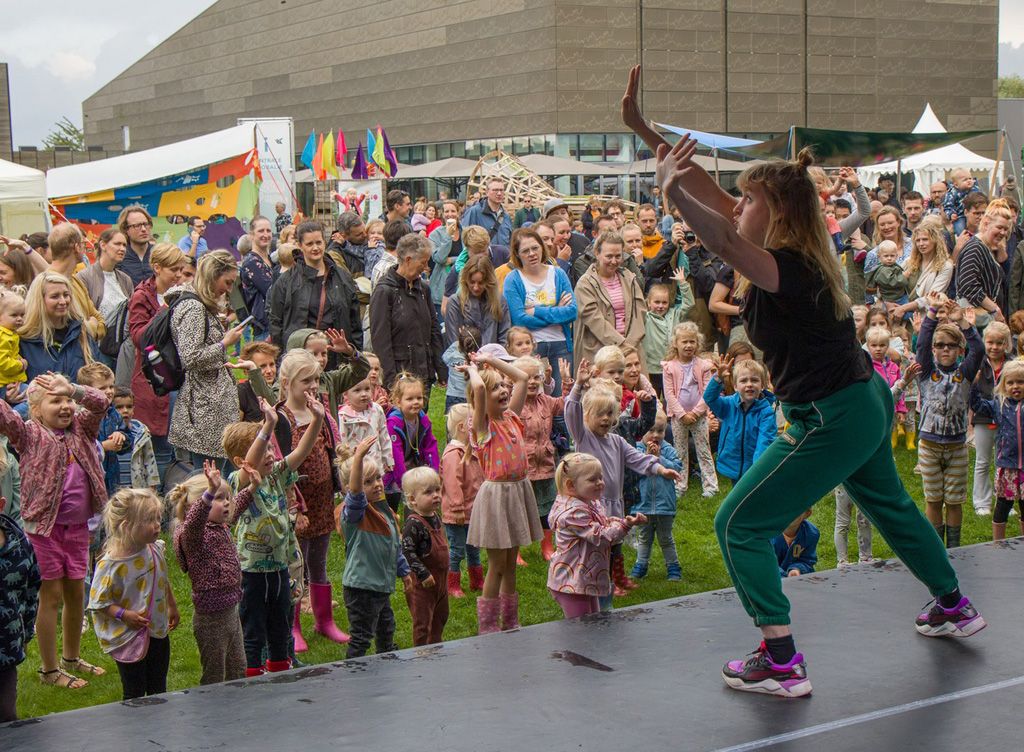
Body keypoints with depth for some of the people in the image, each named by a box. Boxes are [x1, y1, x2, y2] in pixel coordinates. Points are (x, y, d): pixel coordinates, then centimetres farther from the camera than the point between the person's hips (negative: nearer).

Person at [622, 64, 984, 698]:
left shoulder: (786, 269, -22)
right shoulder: (801, 254, 2)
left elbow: (721, 238, -42)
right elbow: (712, 197, 3)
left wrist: (672, 187, -39)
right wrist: (645, 132, 1)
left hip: (831, 422, -10)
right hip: (866, 405, 10)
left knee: (739, 524, -4)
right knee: (889, 505, 31)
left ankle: (781, 664, -4)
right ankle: (955, 609, 49)